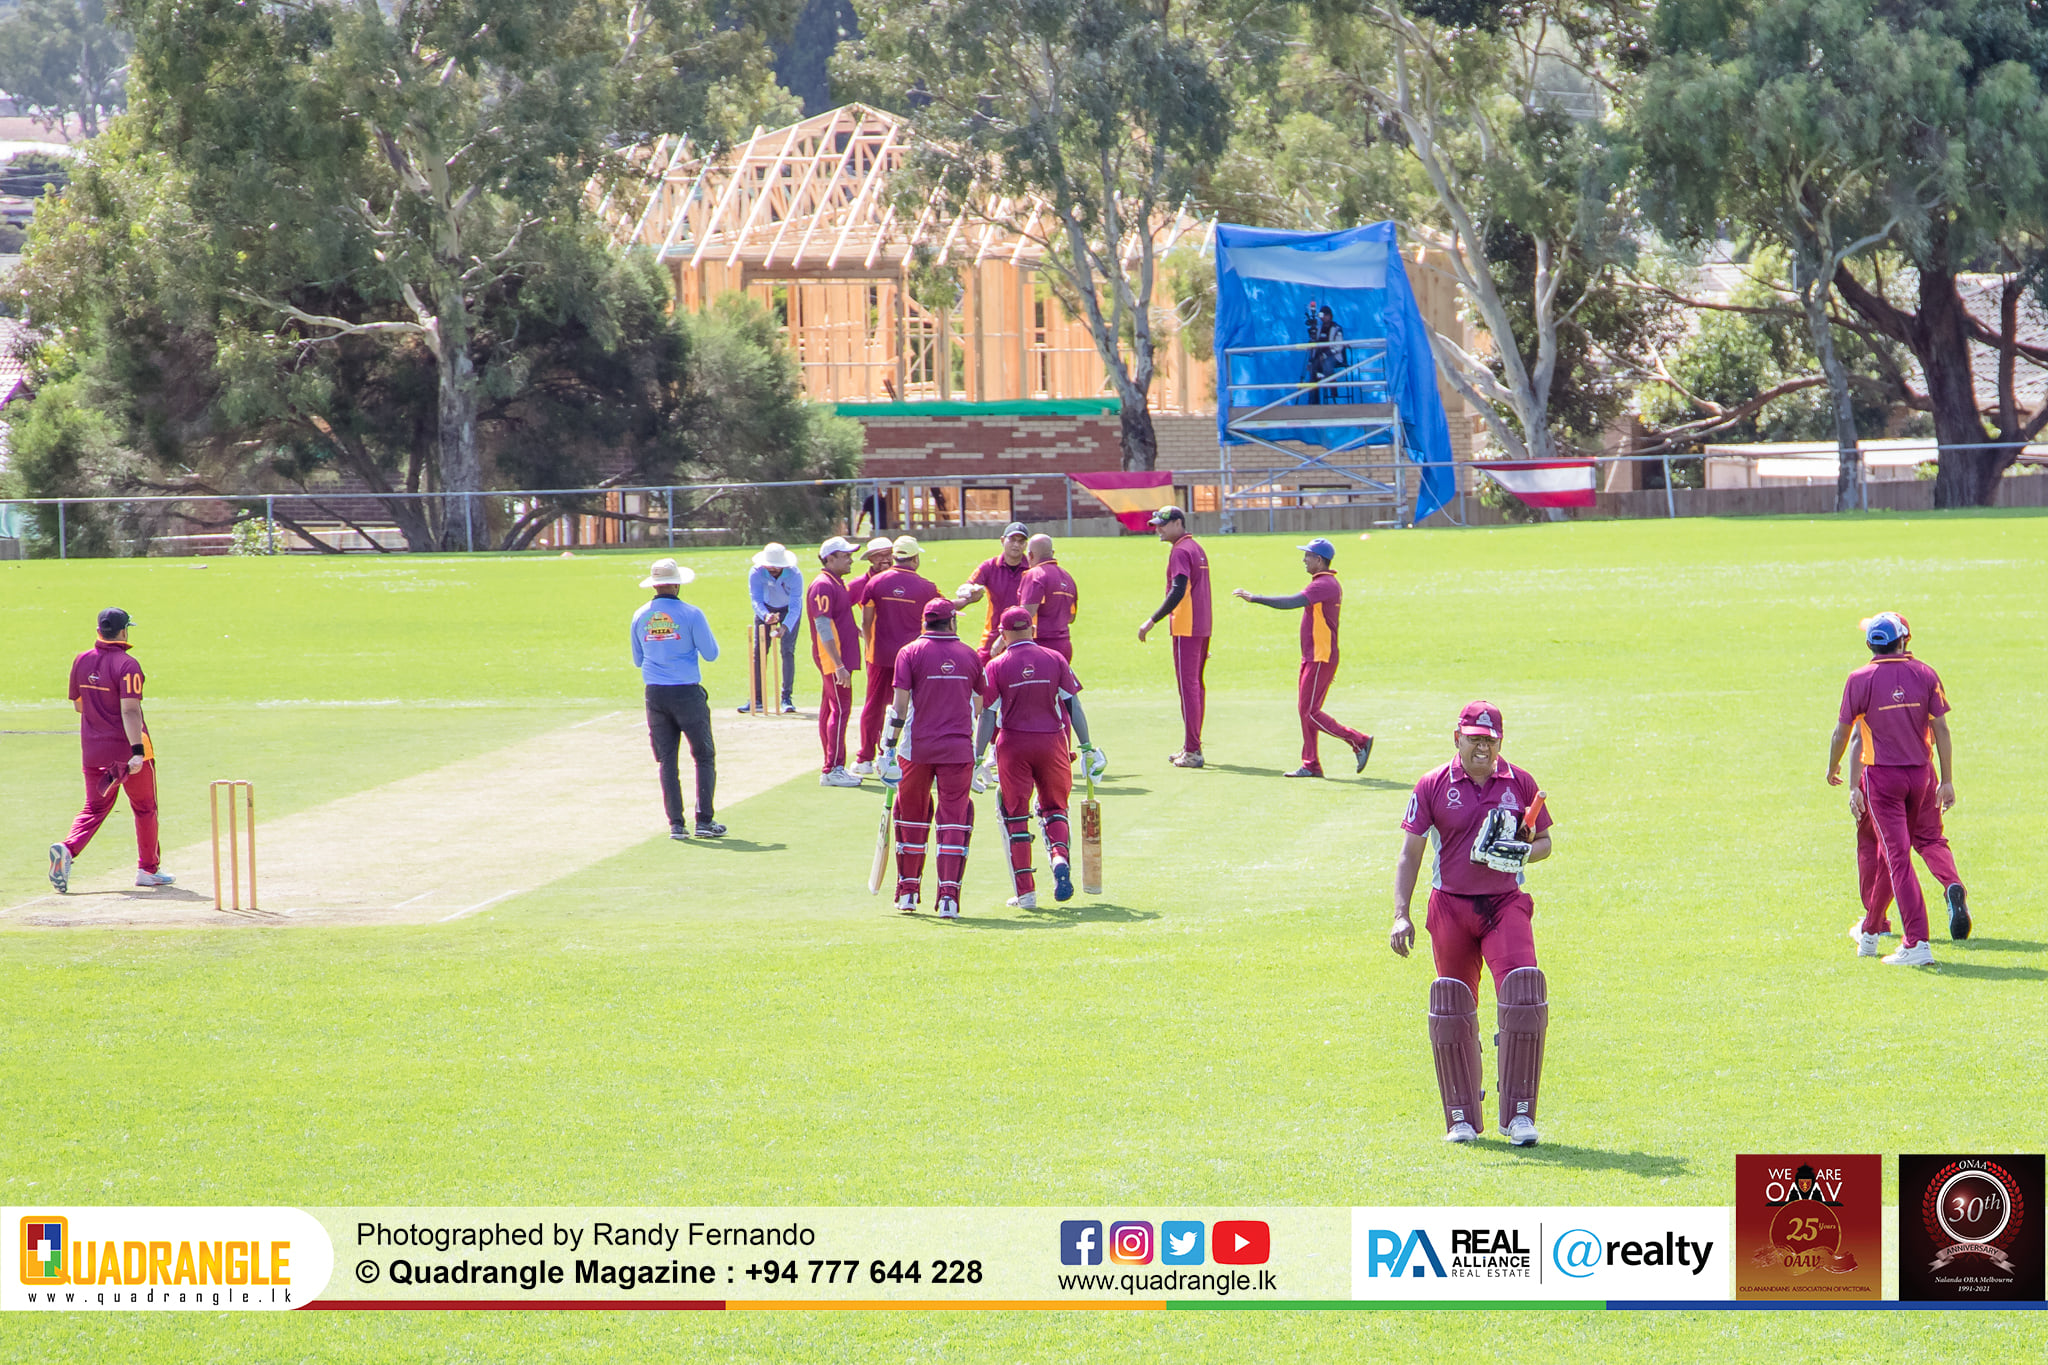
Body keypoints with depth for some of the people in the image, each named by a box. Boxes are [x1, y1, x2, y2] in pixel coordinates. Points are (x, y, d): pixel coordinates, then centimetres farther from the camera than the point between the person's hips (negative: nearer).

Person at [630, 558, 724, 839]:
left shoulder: (640, 617, 4)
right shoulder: (690, 614, -9)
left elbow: (638, 660, 13)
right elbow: (711, 654, -4)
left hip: (655, 695, 4)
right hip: (687, 692, -4)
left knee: (667, 760, 9)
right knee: (704, 756, 6)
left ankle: (675, 824, 4)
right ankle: (704, 820, -1)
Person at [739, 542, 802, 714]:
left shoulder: (794, 576, -33)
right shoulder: (756, 573, -29)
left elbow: (795, 607, -37)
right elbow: (757, 601, -34)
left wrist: (785, 627, -54)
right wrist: (766, 616, -56)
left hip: (788, 610, -2)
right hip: (766, 609, 2)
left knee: (788, 652, -14)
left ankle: (787, 698, -10)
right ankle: (755, 699, 1)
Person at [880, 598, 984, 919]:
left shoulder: (910, 653, -2)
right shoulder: (969, 656, 6)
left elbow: (900, 704, -8)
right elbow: (978, 708, 12)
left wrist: (891, 745, -5)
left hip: (917, 748, -1)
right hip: (958, 748, 1)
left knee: (912, 818, 13)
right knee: (954, 820, 1)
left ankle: (908, 892, 20)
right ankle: (949, 895, -9)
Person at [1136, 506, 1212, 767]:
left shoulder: (1180, 551, -12)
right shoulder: (1197, 549, 18)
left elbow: (1179, 591, -23)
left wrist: (1152, 621, -23)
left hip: (1186, 628, -10)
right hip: (1202, 628, 10)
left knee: (1188, 687, -9)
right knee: (1195, 686, 15)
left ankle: (1192, 752, -10)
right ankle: (1192, 748, 20)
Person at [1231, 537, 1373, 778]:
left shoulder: (1324, 585, -18)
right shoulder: (1330, 584, 16)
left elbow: (1292, 602, -29)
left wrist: (1255, 598, -28)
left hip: (1320, 659, -10)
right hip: (1311, 658, 10)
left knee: (1310, 712, -9)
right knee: (1305, 710, 11)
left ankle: (1359, 741, -5)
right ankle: (1311, 765, 13)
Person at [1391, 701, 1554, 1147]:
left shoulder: (1520, 784, 3)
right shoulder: (1433, 787, -1)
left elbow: (1544, 841, 13)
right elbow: (1410, 852, -1)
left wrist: (1523, 854, -12)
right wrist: (1401, 914, -11)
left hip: (1506, 904, 0)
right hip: (1450, 906, 0)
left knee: (1522, 992, -18)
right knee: (1452, 1009, 3)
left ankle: (1518, 1114, -12)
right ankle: (1462, 1118, 16)